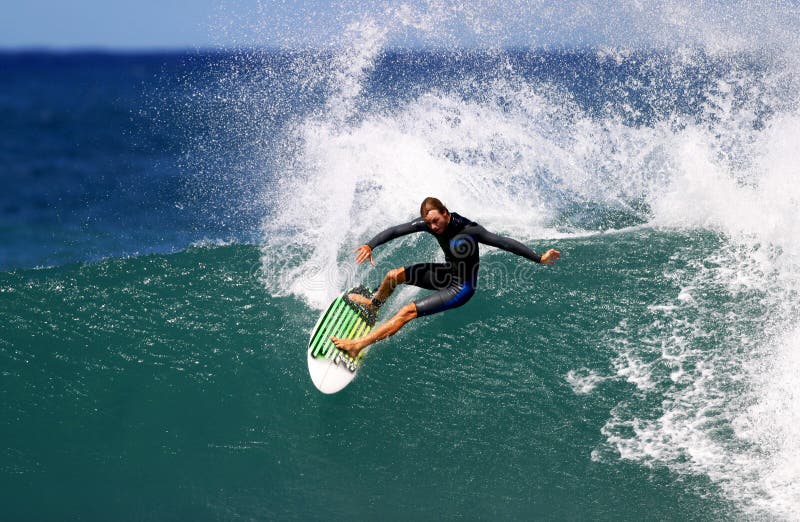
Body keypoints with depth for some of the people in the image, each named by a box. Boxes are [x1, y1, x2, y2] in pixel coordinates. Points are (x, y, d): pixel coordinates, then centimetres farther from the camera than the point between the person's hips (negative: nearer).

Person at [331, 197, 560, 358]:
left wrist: (539, 258, -25)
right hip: (447, 273, 7)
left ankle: (357, 345, -17)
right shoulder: (430, 222, -12)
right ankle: (373, 305, 43)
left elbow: (505, 243, -25)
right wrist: (370, 245, -25)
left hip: (461, 288, -7)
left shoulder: (469, 230, -29)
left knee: (408, 312, -17)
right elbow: (396, 230, -11)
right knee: (393, 276, 8)